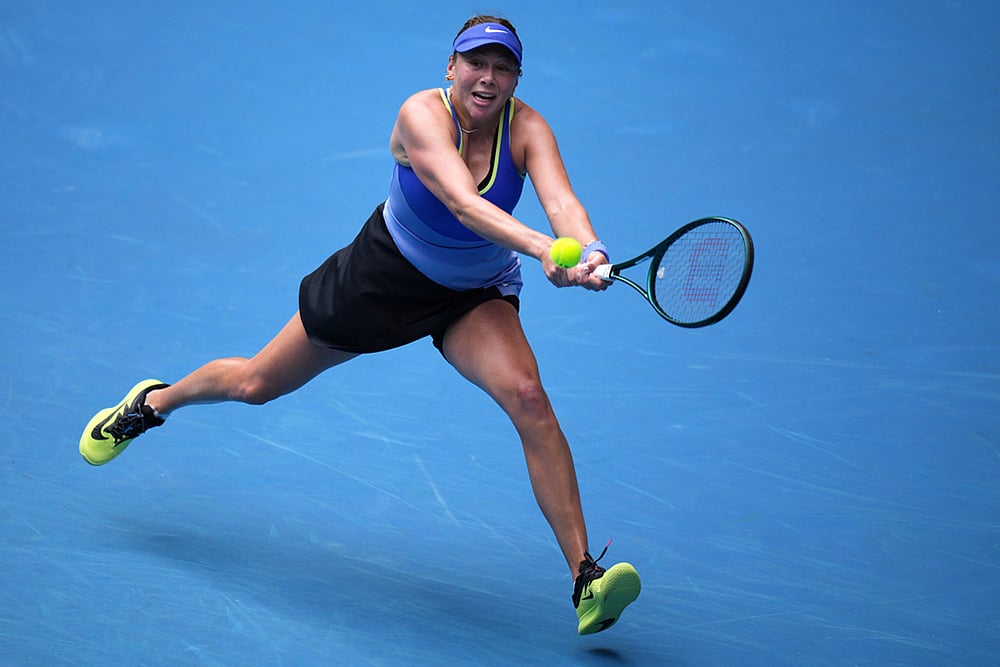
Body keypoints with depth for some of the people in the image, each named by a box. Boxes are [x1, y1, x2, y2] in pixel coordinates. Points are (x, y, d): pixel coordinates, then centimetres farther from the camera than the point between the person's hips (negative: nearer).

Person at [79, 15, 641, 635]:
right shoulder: (423, 114, -30)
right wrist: (542, 248, -63)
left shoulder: (526, 128, -23)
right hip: (386, 272, -1)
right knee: (256, 384, 15)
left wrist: (590, 252, -64)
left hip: (474, 298, 1)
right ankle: (154, 401, 51)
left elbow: (561, 200, -41)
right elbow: (464, 204, -46)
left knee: (529, 397, -27)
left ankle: (585, 578, -26)